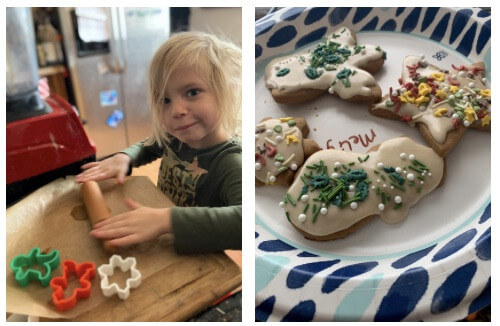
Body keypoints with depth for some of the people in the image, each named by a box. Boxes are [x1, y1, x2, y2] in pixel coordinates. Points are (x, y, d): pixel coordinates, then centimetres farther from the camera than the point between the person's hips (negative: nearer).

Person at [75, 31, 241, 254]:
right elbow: (148, 147, 14)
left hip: (194, 260, -5)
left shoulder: (232, 164, -28)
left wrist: (165, 219, -46)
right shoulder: (175, 138, -8)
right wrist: (123, 157, -7)